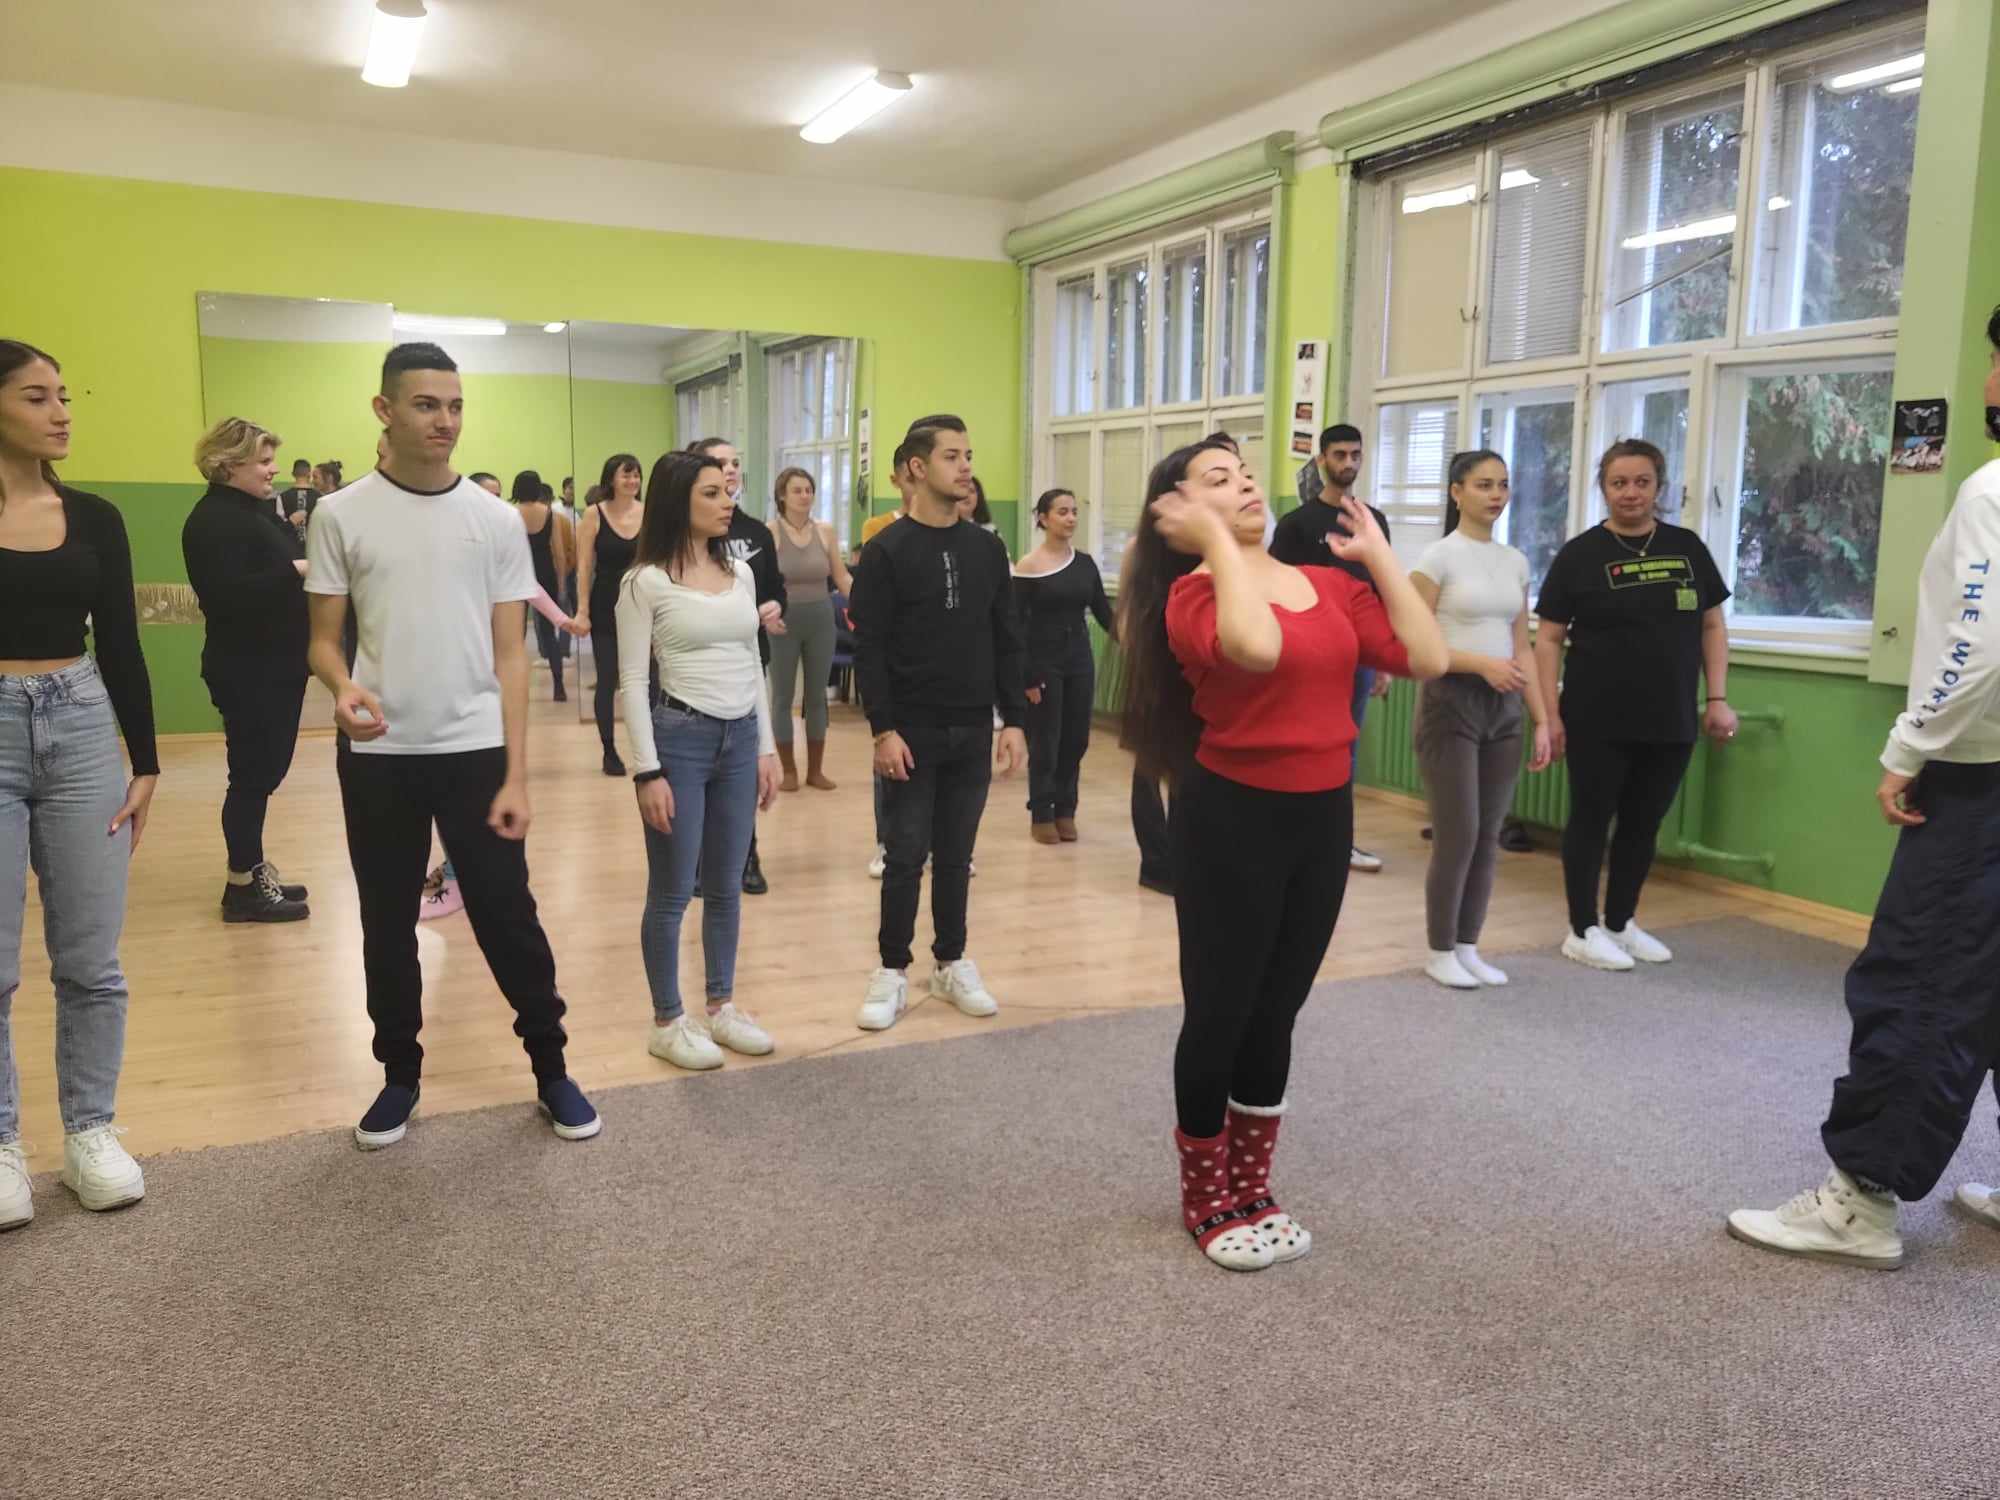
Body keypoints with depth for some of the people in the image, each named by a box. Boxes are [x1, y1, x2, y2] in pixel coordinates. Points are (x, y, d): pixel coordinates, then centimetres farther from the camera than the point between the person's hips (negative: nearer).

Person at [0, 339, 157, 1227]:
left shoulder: (94, 518, 5)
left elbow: (122, 647, 7)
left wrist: (145, 763, 4)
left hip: (83, 730, 3)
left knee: (90, 958, 7)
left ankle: (90, 1131, 22)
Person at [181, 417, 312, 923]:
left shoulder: (255, 511, 16)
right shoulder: (213, 520, -14)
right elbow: (230, 595, -26)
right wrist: (296, 570, -25)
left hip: (277, 664, 10)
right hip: (248, 670, -10)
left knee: (265, 773, 14)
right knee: (252, 775, -4)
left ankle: (254, 871, 24)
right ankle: (243, 886, 5)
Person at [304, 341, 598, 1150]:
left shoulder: (497, 521, 2)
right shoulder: (342, 515, 0)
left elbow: (509, 656, 2)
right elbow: (324, 637, 3)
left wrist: (516, 776, -4)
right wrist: (342, 687, -22)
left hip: (474, 752, 0)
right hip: (377, 756, 1)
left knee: (509, 919, 4)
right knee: (387, 925, 12)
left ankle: (551, 1069, 19)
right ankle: (399, 1075, 28)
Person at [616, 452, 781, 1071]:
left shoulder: (741, 573, 9)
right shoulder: (646, 582, -8)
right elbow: (633, 682, -10)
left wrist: (766, 747, 11)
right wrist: (648, 771, -14)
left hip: (739, 738, 6)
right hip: (680, 737, -6)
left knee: (726, 887, 14)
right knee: (672, 892, 3)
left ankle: (722, 1007, 28)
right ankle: (667, 1023, 17)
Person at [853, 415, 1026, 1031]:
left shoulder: (986, 550, 8)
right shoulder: (887, 551, -6)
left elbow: (1006, 643, 10)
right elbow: (870, 649, -10)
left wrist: (1012, 720, 4)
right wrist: (883, 729, -16)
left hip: (972, 733, 4)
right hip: (912, 733, -4)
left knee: (956, 856, 12)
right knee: (907, 855, 1)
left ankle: (952, 964, 25)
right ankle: (894, 971, 15)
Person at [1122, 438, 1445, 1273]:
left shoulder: (1331, 585, 8)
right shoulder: (1193, 594, -10)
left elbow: (1426, 657, -2)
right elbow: (1256, 648, -32)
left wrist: (1376, 554, 4)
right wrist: (1217, 543, -20)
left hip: (1322, 814, 6)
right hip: (1233, 813, -5)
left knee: (1277, 1013, 16)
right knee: (1220, 1011, 4)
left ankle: (1251, 1191, 33)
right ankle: (1207, 1201, 25)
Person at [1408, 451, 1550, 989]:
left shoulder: (1516, 561, 11)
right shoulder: (1439, 557, -7)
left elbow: (1522, 649, 12)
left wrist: (1542, 719, 8)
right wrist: (1482, 664, -22)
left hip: (1503, 709, 6)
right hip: (1451, 703, -6)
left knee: (1488, 835, 8)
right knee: (1458, 834, -5)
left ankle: (1468, 947, 19)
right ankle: (1441, 951, 10)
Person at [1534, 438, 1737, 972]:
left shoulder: (1687, 548, 7)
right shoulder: (1581, 554, -3)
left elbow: (1712, 626, 12)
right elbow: (1548, 638, -3)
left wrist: (1718, 698, 3)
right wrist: (1549, 713, -10)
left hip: (1670, 721, 4)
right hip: (1598, 720, -4)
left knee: (1643, 824, 13)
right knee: (1592, 819, 5)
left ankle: (1621, 923, 28)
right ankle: (1583, 930, 16)